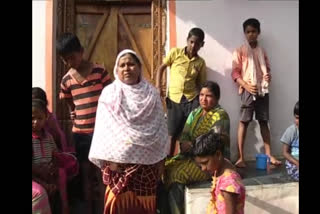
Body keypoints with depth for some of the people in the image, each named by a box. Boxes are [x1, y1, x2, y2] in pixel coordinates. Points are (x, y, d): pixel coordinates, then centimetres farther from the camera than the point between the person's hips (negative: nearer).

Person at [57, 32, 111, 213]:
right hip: (80, 133, 3)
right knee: (86, 172, 12)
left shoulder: (99, 71, -6)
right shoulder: (66, 80, 4)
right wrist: (76, 121, 8)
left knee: (101, 172, 3)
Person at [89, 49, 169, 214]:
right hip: (118, 159, -1)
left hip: (146, 160, 2)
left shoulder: (151, 93, 4)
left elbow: (159, 127, 5)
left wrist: (161, 160, 3)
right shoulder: (109, 93, -1)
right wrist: (110, 160, -9)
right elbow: (105, 130, -3)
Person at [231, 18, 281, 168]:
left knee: (264, 122, 7)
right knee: (244, 122, -7)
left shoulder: (262, 52, 17)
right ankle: (241, 157, -5)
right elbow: (235, 73, -3)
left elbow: (267, 69, 21)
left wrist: (268, 76, -3)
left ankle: (268, 154, 13)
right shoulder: (239, 51, 3)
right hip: (247, 90, -4)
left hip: (263, 90, 4)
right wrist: (246, 85, -17)